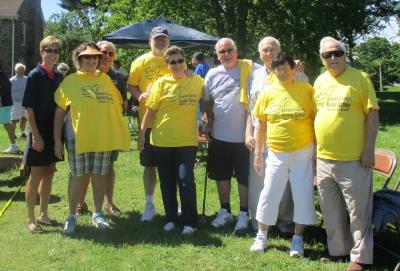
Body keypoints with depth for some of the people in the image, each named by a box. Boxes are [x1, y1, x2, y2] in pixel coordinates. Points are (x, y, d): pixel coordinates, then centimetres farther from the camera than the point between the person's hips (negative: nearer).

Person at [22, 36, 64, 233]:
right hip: (39, 132, -6)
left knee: (49, 174, 12)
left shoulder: (58, 77, 8)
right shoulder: (35, 75, -9)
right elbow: (28, 108, -12)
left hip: (54, 132, 6)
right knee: (36, 176, 0)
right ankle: (31, 219, 10)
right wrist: (36, 135, -18)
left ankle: (43, 215, 23)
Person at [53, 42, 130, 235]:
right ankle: (72, 216, 15)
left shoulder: (105, 79, 9)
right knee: (78, 177, 3)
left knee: (99, 176, 9)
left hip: (104, 137, 3)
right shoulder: (70, 81, -1)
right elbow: (59, 112, 0)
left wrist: (120, 132, 10)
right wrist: (57, 140, -5)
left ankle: (97, 214, 21)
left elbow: (118, 104, 16)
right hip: (78, 138, -3)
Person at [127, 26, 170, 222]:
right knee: (149, 165, 7)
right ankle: (149, 205, 18)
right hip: (148, 121, -1)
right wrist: (140, 95, -15)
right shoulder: (141, 62, 3)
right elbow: (131, 86, 4)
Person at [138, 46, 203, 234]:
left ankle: (190, 221, 3)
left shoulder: (196, 81, 2)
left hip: (187, 140, -1)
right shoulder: (161, 83, -1)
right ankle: (170, 218, 23)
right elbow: (150, 110, 0)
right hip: (162, 140, 1)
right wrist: (142, 132, -2)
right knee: (167, 181, 9)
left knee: (186, 179, -9)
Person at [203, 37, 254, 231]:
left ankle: (243, 213, 20)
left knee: (244, 177, 6)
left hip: (243, 135, -4)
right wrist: (209, 123, 9)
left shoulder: (249, 70, -6)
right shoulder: (212, 74, 5)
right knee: (222, 175, 14)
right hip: (219, 135, 4)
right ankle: (225, 211, 30)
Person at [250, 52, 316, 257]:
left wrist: (317, 148, -3)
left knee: (303, 194, 4)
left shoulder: (307, 90, -4)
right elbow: (261, 125, 6)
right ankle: (262, 236, 24)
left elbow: (316, 119, 0)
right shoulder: (268, 93, 1)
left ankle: (298, 239, 20)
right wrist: (258, 152, 6)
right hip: (276, 153, 1)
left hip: (303, 152, -1)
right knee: (269, 194, 6)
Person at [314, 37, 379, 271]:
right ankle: (338, 250, 32)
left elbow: (373, 115, -8)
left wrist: (369, 150, -13)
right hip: (324, 159, 6)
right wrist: (314, 149, 13)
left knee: (358, 211, 2)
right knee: (331, 210, 16)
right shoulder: (320, 81, 10)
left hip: (353, 159, -6)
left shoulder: (360, 78, -6)